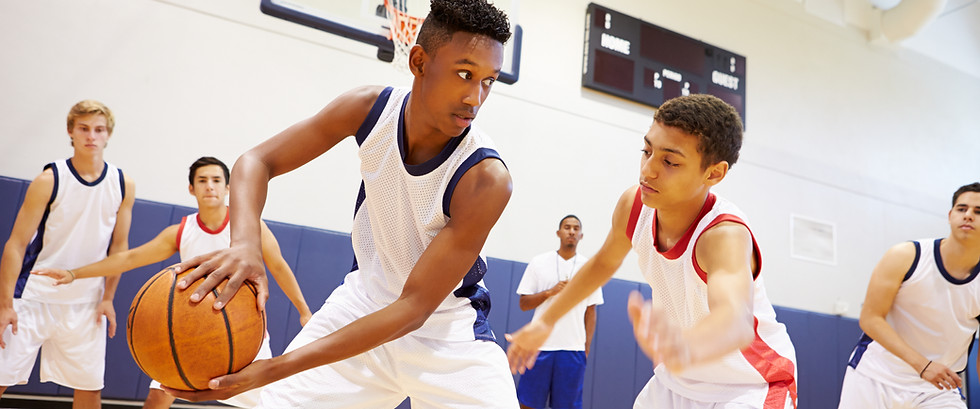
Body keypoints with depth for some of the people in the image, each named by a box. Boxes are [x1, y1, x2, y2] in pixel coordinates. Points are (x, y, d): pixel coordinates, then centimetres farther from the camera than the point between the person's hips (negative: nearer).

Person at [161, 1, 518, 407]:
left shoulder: (486, 179, -30)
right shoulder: (369, 108, -17)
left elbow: (414, 308, -30)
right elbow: (257, 161, -8)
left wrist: (272, 369, -37)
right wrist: (244, 243, -32)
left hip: (445, 326, -2)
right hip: (365, 297, 3)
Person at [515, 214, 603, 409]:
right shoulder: (538, 263, 6)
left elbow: (590, 311, 8)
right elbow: (523, 304, 5)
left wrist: (587, 348, 1)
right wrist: (550, 292, -11)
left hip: (573, 349, 0)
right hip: (540, 344, 0)